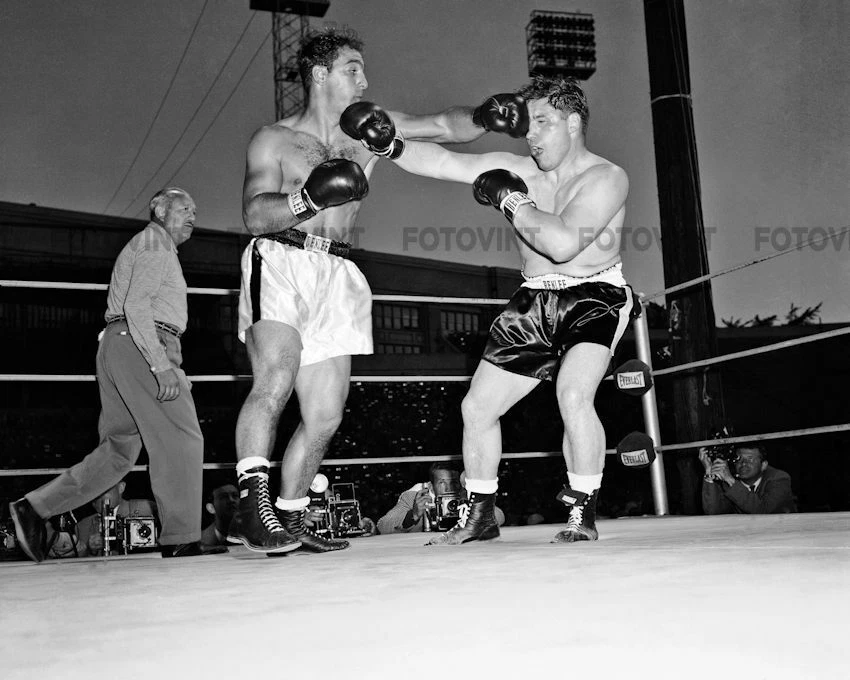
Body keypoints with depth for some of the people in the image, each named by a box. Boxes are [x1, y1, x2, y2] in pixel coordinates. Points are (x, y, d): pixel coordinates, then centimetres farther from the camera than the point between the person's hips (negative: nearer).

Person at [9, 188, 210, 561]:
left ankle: (34, 506, 7)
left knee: (120, 448, 9)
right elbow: (136, 304, -15)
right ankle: (181, 542, -13)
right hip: (141, 346, -10)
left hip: (117, 347, 10)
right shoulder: (155, 242, -1)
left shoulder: (147, 246, 31)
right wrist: (162, 365, -25)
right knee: (180, 439, -11)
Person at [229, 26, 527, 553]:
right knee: (276, 380, -28)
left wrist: (483, 118, -7)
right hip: (281, 262, -4)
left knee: (326, 416, 2)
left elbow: (447, 126, 13)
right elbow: (255, 215, -6)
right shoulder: (275, 139, 6)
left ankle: (288, 519, 14)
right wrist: (309, 197, -23)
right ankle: (253, 504, -26)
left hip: (336, 274, 4)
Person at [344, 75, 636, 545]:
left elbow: (563, 242, -30)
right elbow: (441, 162, -3)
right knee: (476, 407, 4)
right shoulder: (516, 171, 1)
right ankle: (479, 516, 21)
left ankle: (583, 516, -14)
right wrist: (390, 145, -18)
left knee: (573, 396, -31)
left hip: (593, 299, -6)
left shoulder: (606, 178, -15)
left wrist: (508, 200, -21)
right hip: (533, 303, 6)